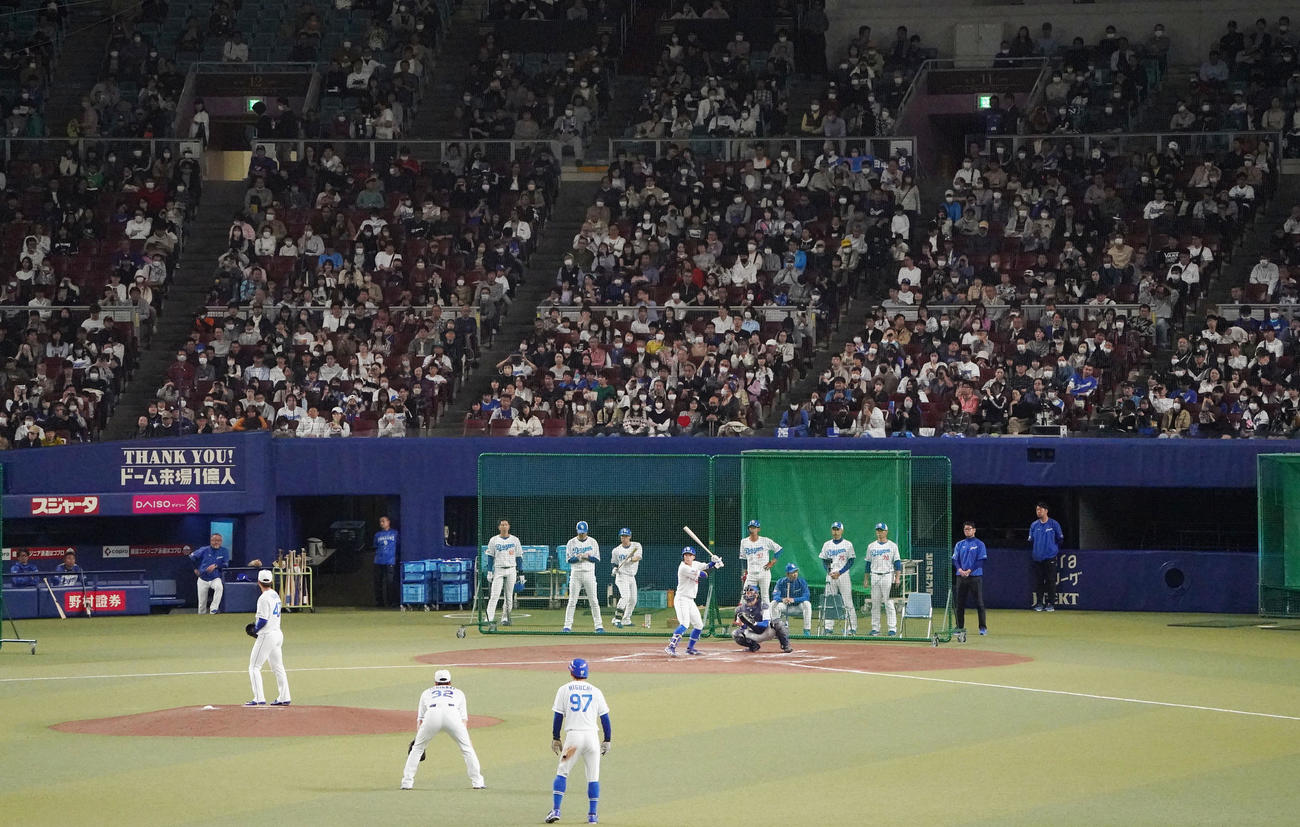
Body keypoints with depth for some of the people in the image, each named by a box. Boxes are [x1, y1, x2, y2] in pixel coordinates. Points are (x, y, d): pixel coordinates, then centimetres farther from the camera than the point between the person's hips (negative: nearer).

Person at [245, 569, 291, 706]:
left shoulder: (264, 598, -17)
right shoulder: (275, 595, 11)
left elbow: (263, 620, -20)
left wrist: (254, 630, -4)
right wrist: (256, 626, 16)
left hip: (267, 635, -9)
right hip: (278, 634, 9)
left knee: (254, 667, -5)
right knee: (278, 667, 16)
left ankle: (259, 699, -12)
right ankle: (284, 698, 18)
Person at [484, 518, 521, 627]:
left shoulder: (515, 540, 7)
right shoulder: (494, 540, 4)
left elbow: (518, 557, 9)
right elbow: (490, 557, 5)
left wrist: (520, 573, 5)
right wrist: (489, 571, -4)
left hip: (511, 570, 2)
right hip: (498, 569, -2)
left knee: (509, 596, 3)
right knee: (494, 595, -11)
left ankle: (505, 618, 13)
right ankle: (489, 618, -17)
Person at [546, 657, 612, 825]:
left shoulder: (564, 690, 5)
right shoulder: (595, 692, 9)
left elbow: (558, 716, 2)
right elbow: (605, 718, 7)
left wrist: (555, 739, 8)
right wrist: (607, 740, 13)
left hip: (573, 736, -1)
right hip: (592, 736, 1)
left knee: (562, 773, 9)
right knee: (593, 777, 9)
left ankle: (555, 810, -3)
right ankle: (592, 815, 7)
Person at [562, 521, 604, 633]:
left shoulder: (592, 542, 5)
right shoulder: (571, 542, 5)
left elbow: (597, 559, 4)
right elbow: (568, 559, 2)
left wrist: (587, 557, -15)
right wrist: (578, 558, -18)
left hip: (589, 573, 0)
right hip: (576, 574, 0)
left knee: (593, 601, -1)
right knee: (572, 601, -2)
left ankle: (598, 626, 1)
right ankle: (567, 626, 0)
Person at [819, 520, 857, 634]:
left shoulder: (847, 544, 2)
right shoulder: (827, 544, 12)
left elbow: (851, 561, -2)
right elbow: (824, 560, 13)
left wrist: (839, 572, -12)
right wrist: (829, 571, -6)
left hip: (843, 575, -4)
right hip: (830, 576, 4)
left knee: (848, 602, -6)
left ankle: (853, 627, -6)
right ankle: (828, 628, 5)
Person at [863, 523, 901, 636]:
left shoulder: (892, 546, 3)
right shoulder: (871, 546, 12)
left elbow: (897, 563, -1)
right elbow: (868, 563, 15)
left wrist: (897, 578, -10)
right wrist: (866, 579, 10)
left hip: (888, 576, -4)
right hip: (874, 577, 4)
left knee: (889, 603, -7)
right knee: (875, 603, 4)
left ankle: (893, 628, -6)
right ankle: (875, 628, 8)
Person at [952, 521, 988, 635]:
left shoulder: (979, 544, 1)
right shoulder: (959, 544, 13)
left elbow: (981, 560, -5)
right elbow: (955, 560, 9)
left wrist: (969, 571, -14)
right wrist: (960, 569, -10)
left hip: (975, 576, -4)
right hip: (961, 577, 4)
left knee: (979, 603, -5)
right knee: (960, 603, 5)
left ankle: (983, 627, -1)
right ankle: (960, 626, 12)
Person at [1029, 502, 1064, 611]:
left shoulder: (1054, 524, 0)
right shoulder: (1034, 525, 10)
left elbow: (1060, 539, 7)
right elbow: (1031, 540, 16)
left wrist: (1055, 549, 8)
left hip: (1050, 557, -3)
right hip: (1037, 557, 3)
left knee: (1051, 581, -5)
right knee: (1038, 581, 3)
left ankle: (1051, 603, -1)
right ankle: (1039, 603, 8)